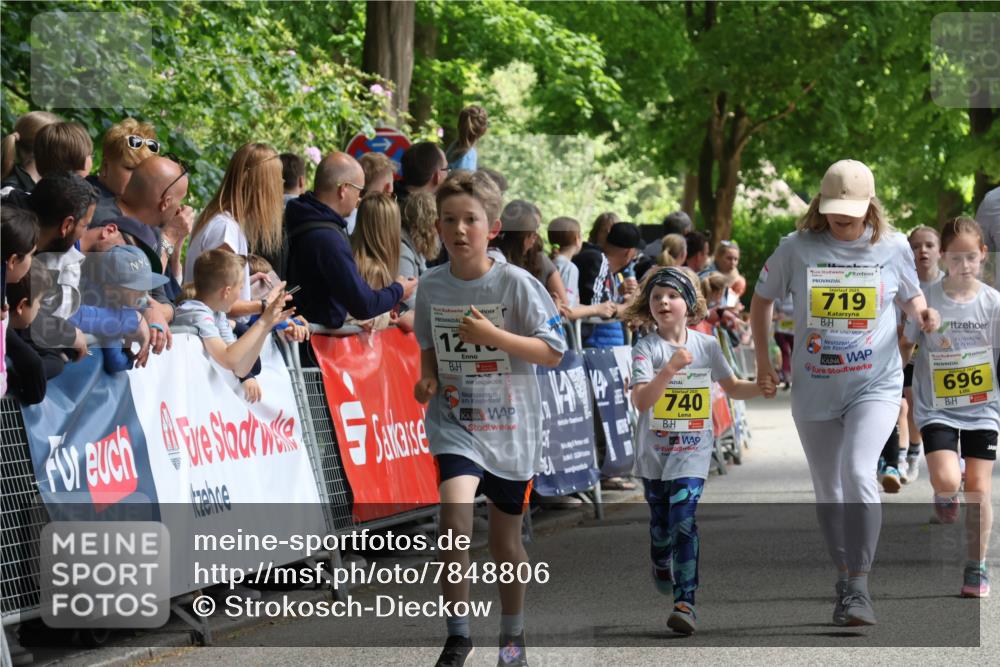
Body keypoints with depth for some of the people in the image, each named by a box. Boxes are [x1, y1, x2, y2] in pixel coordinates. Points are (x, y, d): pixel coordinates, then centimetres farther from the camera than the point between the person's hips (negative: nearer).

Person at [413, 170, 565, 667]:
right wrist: (428, 379, -2)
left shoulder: (515, 283, -10)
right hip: (454, 422, 1)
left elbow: (553, 351, -10)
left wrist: (492, 335, -21)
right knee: (454, 520, -22)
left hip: (509, 428, -1)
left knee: (506, 539, 10)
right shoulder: (431, 287, 1)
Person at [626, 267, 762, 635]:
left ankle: (684, 602, -20)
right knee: (661, 520, 15)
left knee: (684, 521, -15)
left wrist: (764, 387, -4)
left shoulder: (707, 345, -1)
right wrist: (670, 369, -35)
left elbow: (732, 386, 14)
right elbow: (641, 401, -23)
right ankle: (661, 566, 49)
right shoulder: (646, 349, -10)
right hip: (654, 452, 0)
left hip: (692, 451, 0)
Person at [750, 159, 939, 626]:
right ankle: (844, 580, 30)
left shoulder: (892, 247, -2)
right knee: (828, 493, 10)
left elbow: (911, 295, 15)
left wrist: (921, 314, -7)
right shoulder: (797, 249, -3)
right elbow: (762, 299, 11)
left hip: (876, 383, -2)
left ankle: (860, 585, -16)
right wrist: (763, 361, 7)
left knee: (857, 473, -23)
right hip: (814, 390, 2)